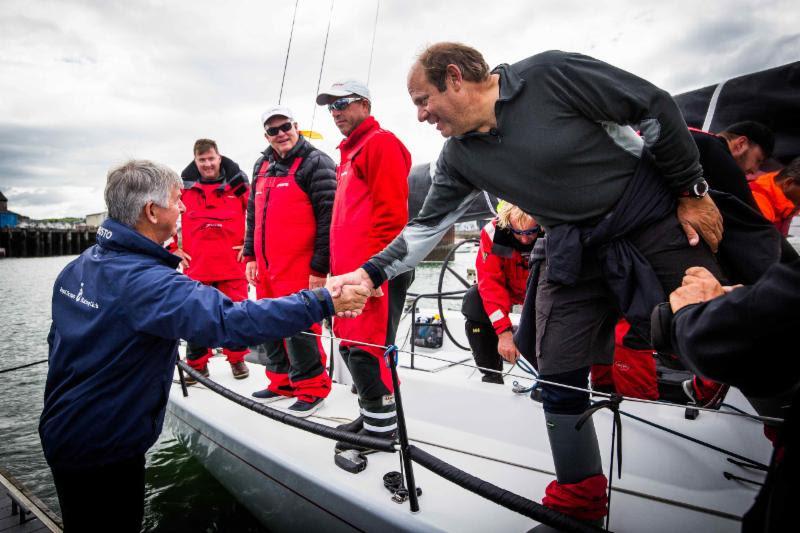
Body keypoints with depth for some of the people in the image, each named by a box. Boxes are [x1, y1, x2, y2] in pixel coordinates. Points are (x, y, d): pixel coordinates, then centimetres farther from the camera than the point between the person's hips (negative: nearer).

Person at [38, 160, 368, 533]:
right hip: (105, 453, -8)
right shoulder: (147, 282, -31)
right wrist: (322, 302, -41)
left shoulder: (77, 267, -1)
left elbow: (58, 340, 11)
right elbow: (230, 321, -43)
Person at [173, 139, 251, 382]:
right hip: (196, 265, 1)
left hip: (233, 264, -1)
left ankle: (237, 359, 23)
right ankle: (197, 364, 23)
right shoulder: (183, 186, 3)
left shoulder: (237, 183, 0)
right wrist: (173, 248, 7)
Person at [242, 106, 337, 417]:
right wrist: (251, 256, 17)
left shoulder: (316, 163, -7)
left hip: (300, 270, -8)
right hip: (266, 268, 8)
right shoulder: (262, 166, 17)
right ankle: (282, 383, 29)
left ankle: (311, 389, 11)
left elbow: (328, 218, -13)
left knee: (298, 328, -6)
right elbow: (253, 214, 24)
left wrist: (319, 268, -17)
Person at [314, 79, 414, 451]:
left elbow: (391, 211, -15)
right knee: (350, 345, 13)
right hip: (351, 270, 10)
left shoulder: (381, 143, -4)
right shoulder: (350, 152, 25)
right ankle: (371, 415, 27)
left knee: (366, 350, -8)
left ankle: (381, 427, 6)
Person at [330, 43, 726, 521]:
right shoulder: (459, 157, -2)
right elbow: (427, 226, 3)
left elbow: (655, 107, -11)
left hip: (657, 224, -3)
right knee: (559, 375, 2)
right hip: (576, 253, 4)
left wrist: (692, 191, -8)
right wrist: (371, 273, -6)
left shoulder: (550, 75, -17)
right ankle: (579, 497, 22)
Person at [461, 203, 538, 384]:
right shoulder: (492, 232, -29)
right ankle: (491, 375, -13)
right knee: (474, 301, -26)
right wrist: (504, 331, -39)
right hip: (508, 289, 1)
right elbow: (490, 282, -30)